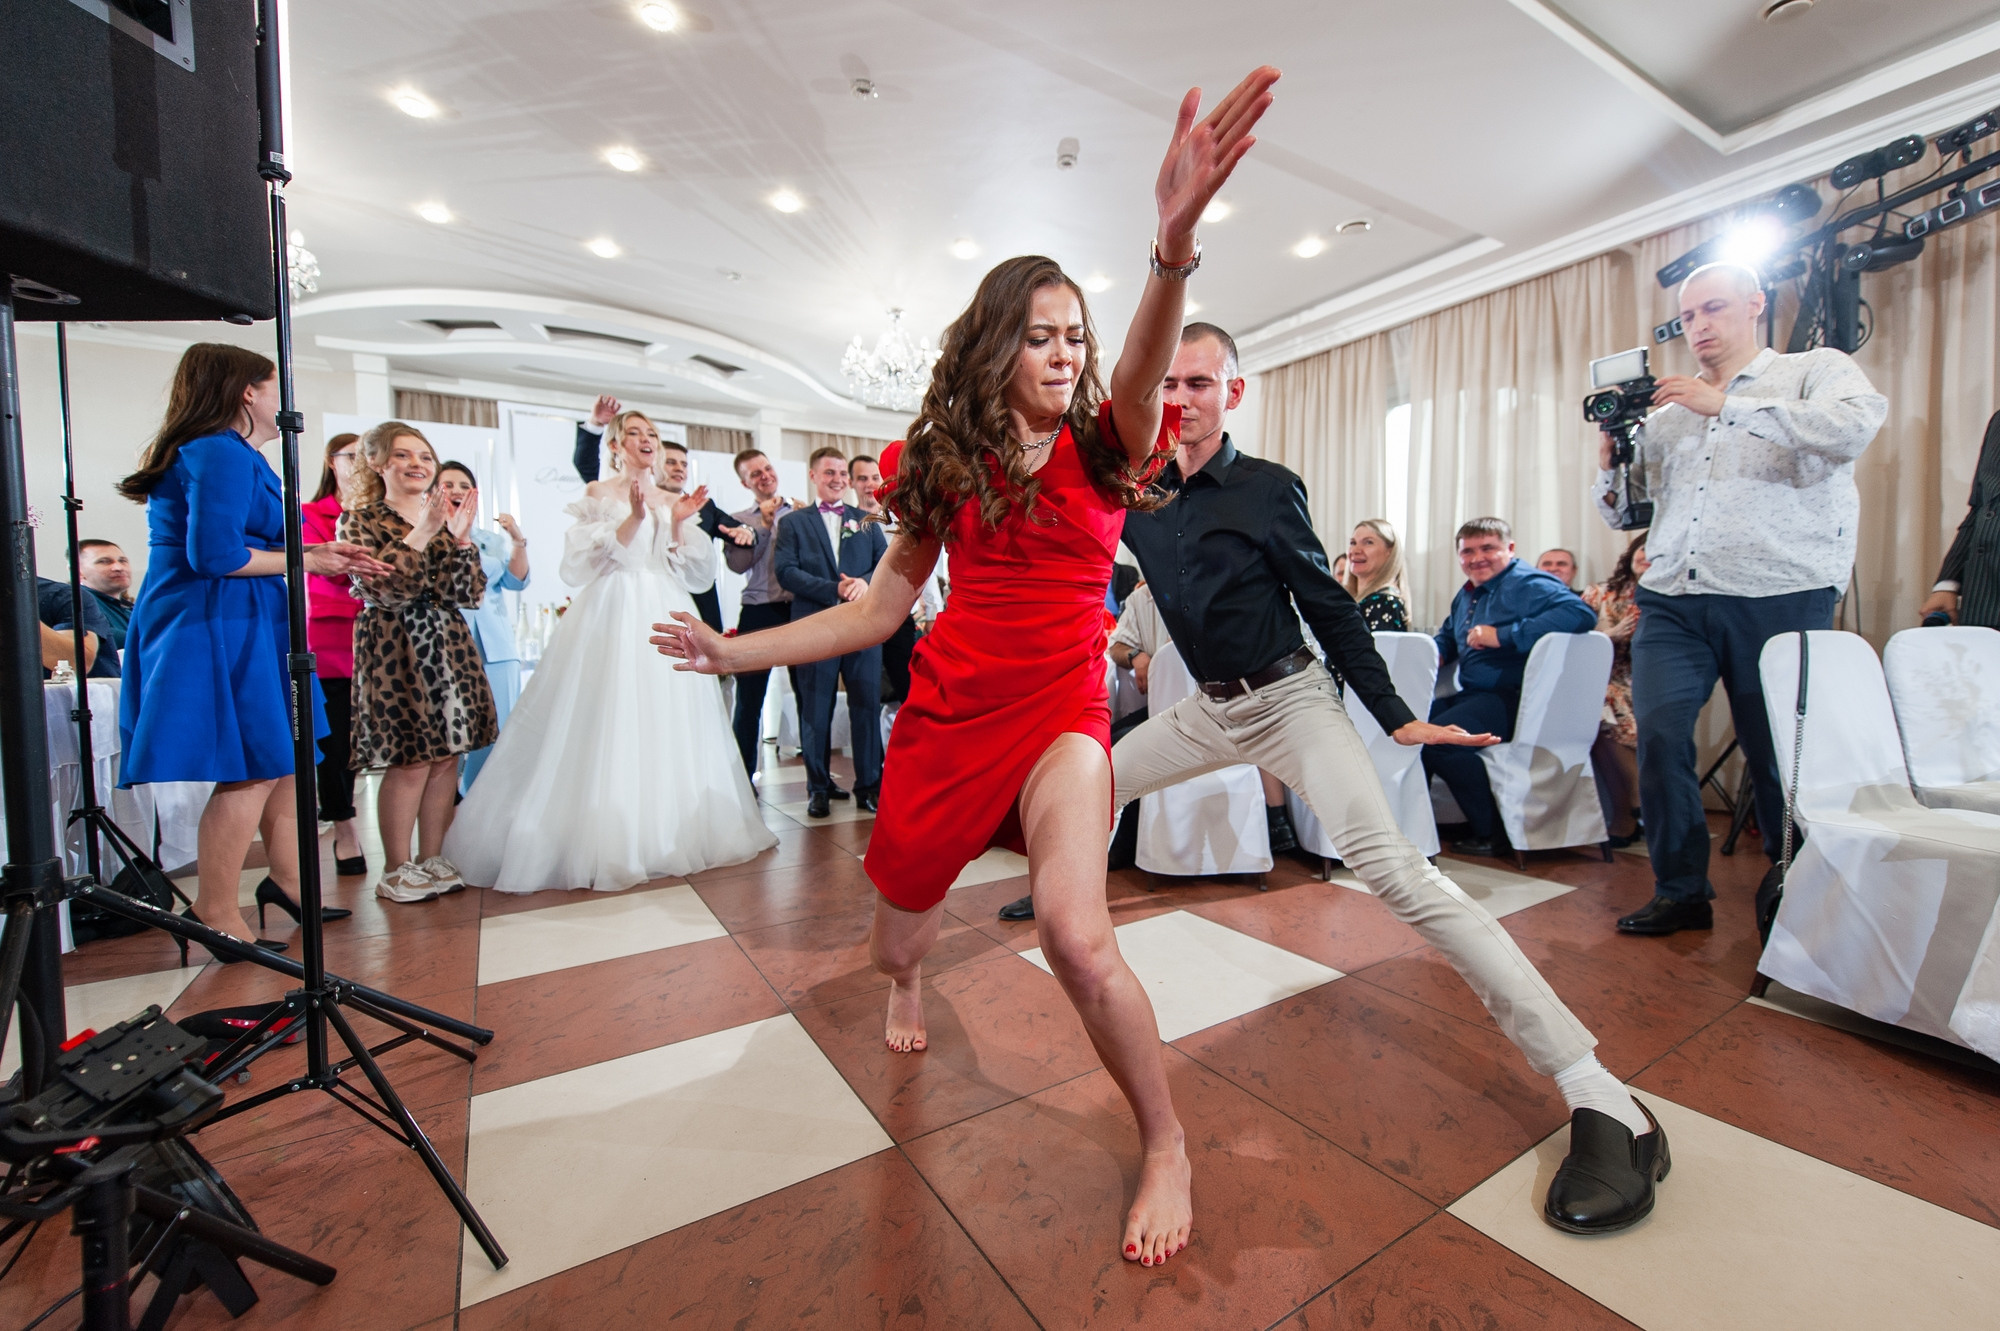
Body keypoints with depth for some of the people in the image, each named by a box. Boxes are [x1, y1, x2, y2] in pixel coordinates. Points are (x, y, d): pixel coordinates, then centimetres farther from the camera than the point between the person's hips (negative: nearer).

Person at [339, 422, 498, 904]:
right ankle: (397, 869, 10)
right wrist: (424, 532, -18)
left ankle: (432, 858, 18)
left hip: (448, 644, 5)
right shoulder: (359, 521, 1)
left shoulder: (445, 516, 14)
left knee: (447, 757, 5)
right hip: (394, 647, -5)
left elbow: (469, 593, 4)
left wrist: (461, 538, -8)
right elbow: (383, 586, -15)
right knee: (410, 761, -5)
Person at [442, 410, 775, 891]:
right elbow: (584, 562, -4)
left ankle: (672, 836, 13)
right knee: (611, 725, -6)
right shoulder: (598, 494, 8)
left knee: (667, 727, 3)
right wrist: (634, 518, -14)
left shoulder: (676, 502, 16)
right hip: (613, 615, -3)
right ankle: (609, 842, 2)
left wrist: (679, 524, -5)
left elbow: (695, 575, 8)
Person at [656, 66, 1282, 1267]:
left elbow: (1143, 374, -23)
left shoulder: (1103, 448, 0)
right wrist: (734, 651, 3)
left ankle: (1168, 1147, 5)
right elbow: (884, 605, 6)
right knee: (900, 930, 17)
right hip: (947, 711, 3)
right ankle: (907, 990, 58)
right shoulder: (944, 462, 4)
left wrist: (1175, 243, -43)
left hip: (1060, 712, -2)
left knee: (1077, 935, -25)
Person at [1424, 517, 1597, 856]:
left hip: (1511, 699, -10)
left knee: (1436, 737, -30)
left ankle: (1492, 832, -13)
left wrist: (1503, 635, -28)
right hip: (1471, 696, 10)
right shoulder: (1467, 594, 19)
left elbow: (1581, 613, -29)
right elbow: (1448, 635, 37)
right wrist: (1436, 653, 11)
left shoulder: (1530, 584, -10)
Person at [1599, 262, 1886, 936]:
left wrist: (1725, 406, -15)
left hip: (1780, 599, -2)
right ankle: (1681, 892, 1)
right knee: (1659, 731, -14)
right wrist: (1610, 457, 1)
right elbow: (1623, 513, 19)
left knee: (1781, 753, 5)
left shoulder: (1816, 370, 10)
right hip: (1672, 601, 3)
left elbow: (1854, 428, -13)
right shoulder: (1665, 412, 20)